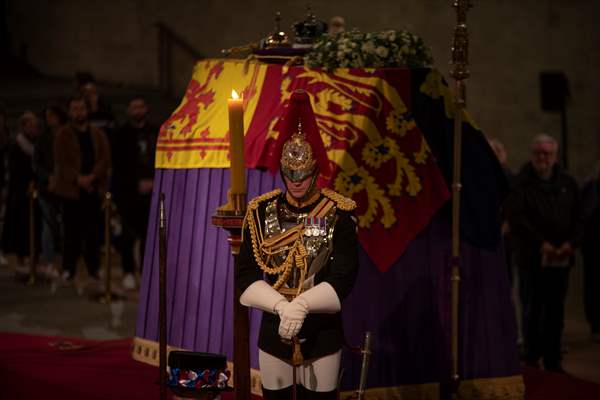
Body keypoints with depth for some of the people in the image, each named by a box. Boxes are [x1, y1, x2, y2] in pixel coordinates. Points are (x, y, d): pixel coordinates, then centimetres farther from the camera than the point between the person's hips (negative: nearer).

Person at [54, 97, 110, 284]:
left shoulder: (98, 134, 13)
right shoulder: (62, 135, 3)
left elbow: (105, 158, 3)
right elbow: (61, 161, -5)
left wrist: (91, 177, -12)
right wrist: (78, 179, -16)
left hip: (94, 189, 3)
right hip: (71, 190, -3)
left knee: (93, 232, 2)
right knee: (72, 232, -3)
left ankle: (93, 269, 9)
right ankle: (68, 270, 3)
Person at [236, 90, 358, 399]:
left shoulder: (338, 214, -8)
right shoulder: (261, 212, -3)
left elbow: (343, 279, -14)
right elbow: (246, 277, -7)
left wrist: (300, 305, -29)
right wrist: (283, 307, -23)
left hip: (323, 335, -2)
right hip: (273, 333, 2)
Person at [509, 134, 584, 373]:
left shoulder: (567, 183, 10)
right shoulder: (521, 183, -3)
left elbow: (578, 218, 10)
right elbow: (518, 219, -10)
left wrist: (571, 243, -6)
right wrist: (541, 244, -15)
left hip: (561, 258, 4)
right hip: (531, 258, -4)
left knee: (555, 312, 6)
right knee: (532, 311, 1)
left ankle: (553, 361, 13)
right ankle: (532, 359, 8)